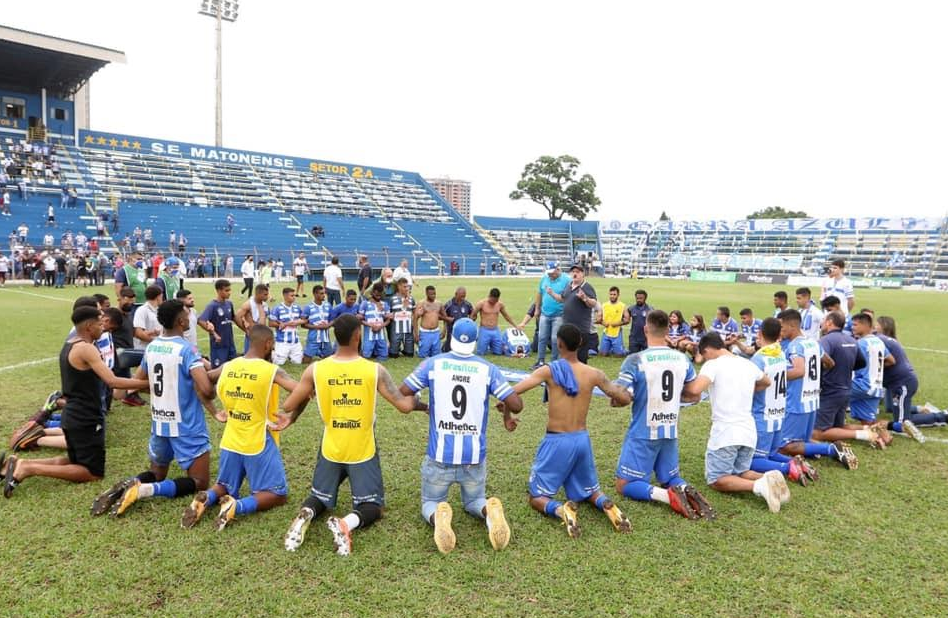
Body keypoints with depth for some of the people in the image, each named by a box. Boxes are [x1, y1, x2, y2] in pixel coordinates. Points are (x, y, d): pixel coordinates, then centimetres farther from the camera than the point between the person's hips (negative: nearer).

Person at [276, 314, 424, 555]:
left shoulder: (315, 370, -10)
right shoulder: (375, 370, -15)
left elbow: (288, 406, 0)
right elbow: (404, 405, -13)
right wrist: (424, 404, 7)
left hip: (330, 450, 2)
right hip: (363, 452, -2)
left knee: (319, 497, 23)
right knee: (372, 505, 12)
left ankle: (305, 515, -12)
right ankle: (347, 523, -21)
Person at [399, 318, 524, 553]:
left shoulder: (433, 364, -4)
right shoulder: (487, 369, -4)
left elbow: (401, 395, 0)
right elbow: (517, 405, -6)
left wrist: (423, 406, 19)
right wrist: (505, 407, 17)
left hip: (439, 455, -1)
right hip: (475, 456, 1)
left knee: (430, 502, 20)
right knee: (474, 501, 26)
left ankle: (438, 516, -17)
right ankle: (490, 512, -11)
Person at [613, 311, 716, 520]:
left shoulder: (635, 360, -16)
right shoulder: (683, 359, -1)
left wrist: (633, 394, 5)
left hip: (643, 433, -5)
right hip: (671, 432, 5)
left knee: (624, 485, 5)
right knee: (670, 478, 24)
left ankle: (666, 495, -19)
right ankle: (686, 489, -10)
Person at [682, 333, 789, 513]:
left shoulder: (713, 364, -9)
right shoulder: (748, 364, 12)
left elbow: (694, 390, -25)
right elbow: (766, 382, 33)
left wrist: (683, 389, -5)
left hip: (725, 432, -6)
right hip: (749, 431, 6)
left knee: (717, 480, 4)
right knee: (741, 473, 23)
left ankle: (758, 486, -21)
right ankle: (768, 478, -8)